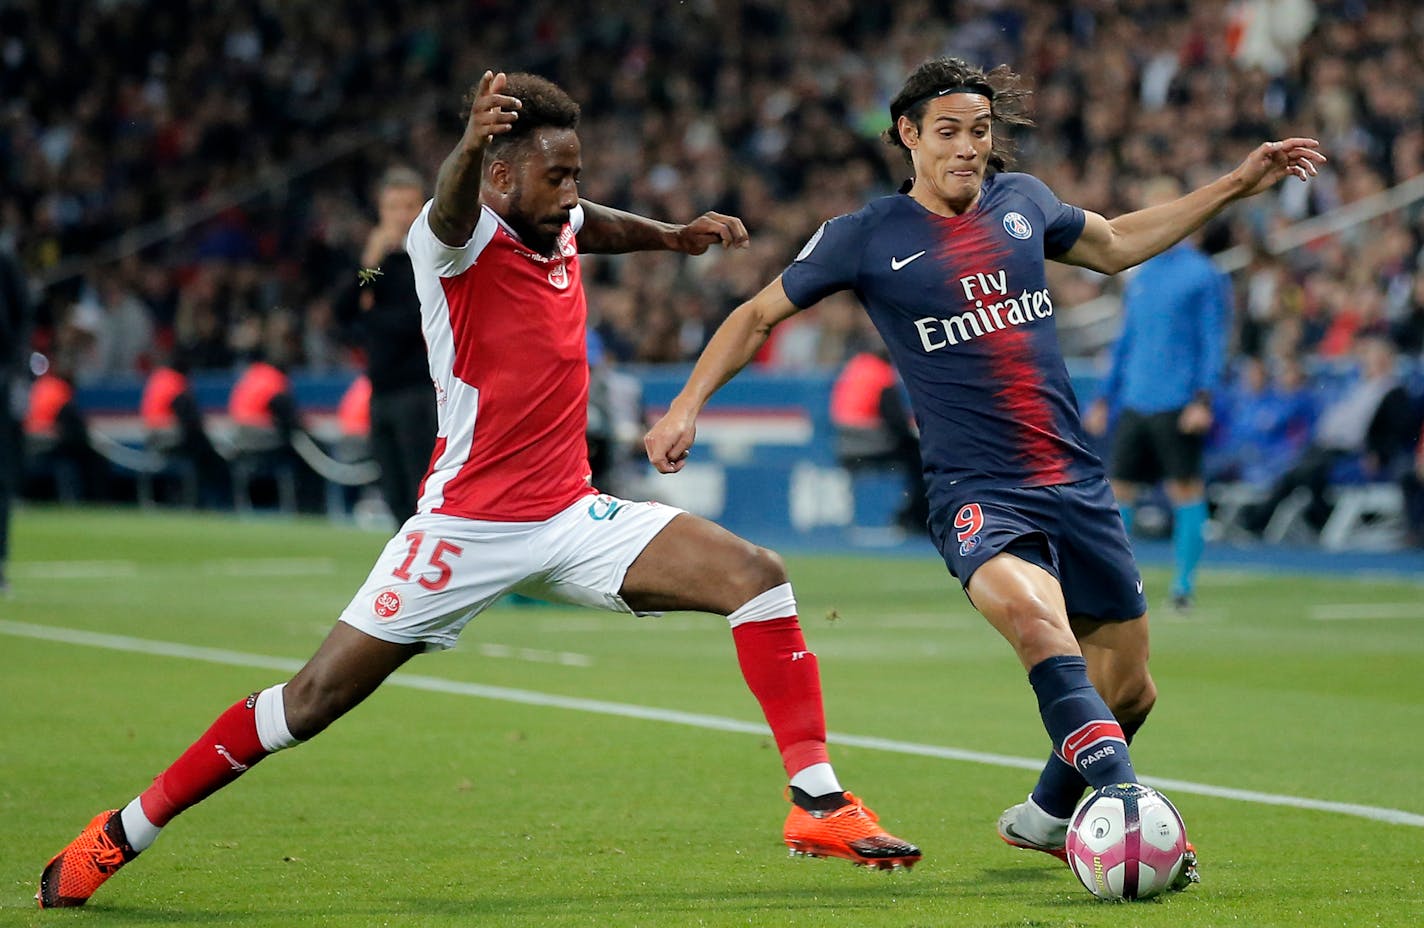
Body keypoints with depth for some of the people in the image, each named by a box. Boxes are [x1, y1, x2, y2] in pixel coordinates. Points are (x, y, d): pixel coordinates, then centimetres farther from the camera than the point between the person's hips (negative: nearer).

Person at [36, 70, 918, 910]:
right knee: (316, 698, -5)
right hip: (467, 525, -6)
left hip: (572, 515, 6)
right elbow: (451, 213, -44)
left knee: (755, 574, -10)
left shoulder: (560, 229, 7)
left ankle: (819, 804, -7)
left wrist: (671, 236, 32)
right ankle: (120, 834, 9)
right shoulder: (463, 237, -15)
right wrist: (470, 145, -64)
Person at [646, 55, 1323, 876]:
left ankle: (1048, 815, 38)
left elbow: (1116, 245, 28)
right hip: (976, 493, -5)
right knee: (1034, 614, -37)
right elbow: (759, 315, 8)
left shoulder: (1021, 201, 9)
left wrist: (1238, 185, 27)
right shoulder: (866, 238, -2)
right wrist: (688, 403, -3)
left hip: (1077, 481, 5)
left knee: (1129, 690, 11)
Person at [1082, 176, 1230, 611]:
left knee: (1186, 489, -4)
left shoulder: (1202, 274, -3)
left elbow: (1213, 342, -7)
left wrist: (1203, 399, -17)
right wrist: (1105, 398, 19)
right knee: (1119, 489, 4)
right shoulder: (1139, 277, 16)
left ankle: (1184, 584, 1)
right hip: (1134, 403, 6)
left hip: (1178, 405, -6)